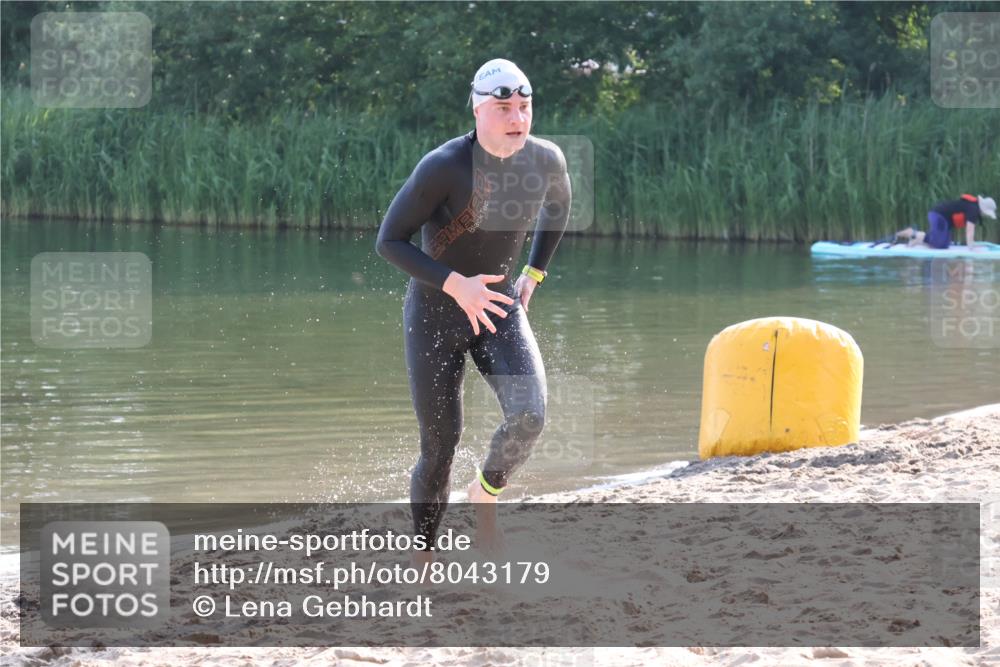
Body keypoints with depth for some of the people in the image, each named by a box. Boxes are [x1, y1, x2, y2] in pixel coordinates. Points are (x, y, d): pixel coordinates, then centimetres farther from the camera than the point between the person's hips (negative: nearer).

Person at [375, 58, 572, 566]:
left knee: (529, 416, -22)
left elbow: (559, 202, 17)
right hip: (434, 313, -3)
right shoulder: (443, 167, -23)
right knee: (440, 447, 0)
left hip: (499, 307, 3)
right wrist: (454, 284, -27)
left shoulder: (546, 160, -9)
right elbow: (389, 242, -17)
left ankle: (485, 495, 9)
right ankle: (423, 554, 23)